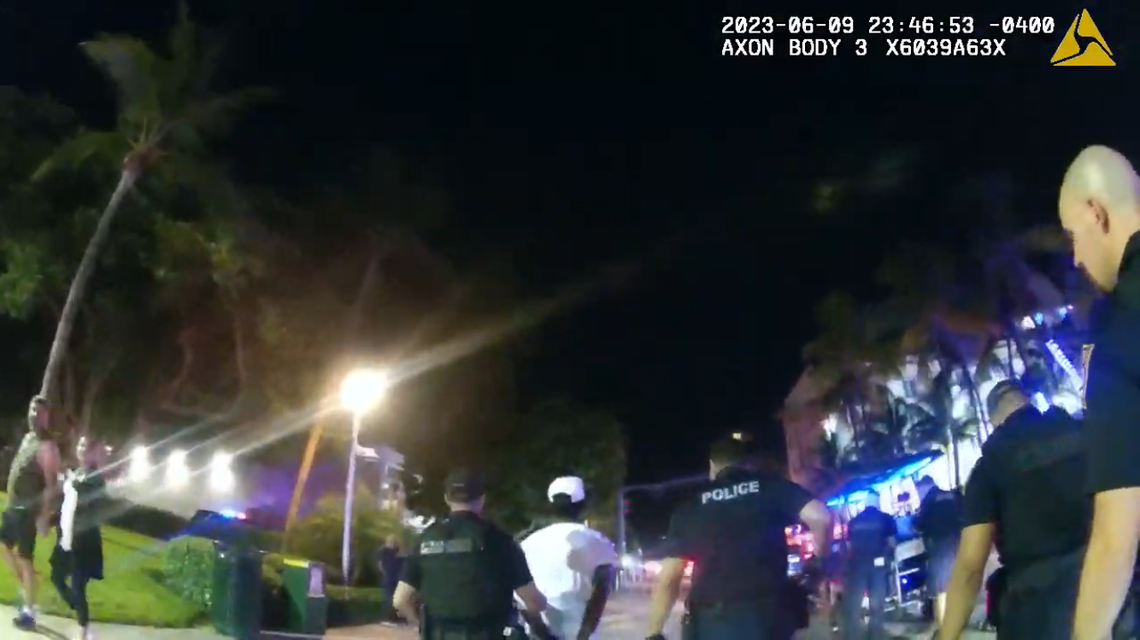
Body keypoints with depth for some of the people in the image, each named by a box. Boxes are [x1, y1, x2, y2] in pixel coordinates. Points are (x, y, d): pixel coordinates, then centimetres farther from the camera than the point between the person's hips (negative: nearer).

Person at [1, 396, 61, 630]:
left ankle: (29, 611, 6)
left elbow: (52, 485, -22)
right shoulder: (27, 438, 9)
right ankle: (24, 589, 34)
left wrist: (44, 517, -25)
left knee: (25, 559, -3)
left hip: (28, 511, -9)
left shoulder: (47, 446, -19)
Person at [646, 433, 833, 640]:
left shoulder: (690, 508, 12)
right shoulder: (770, 487, 9)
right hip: (765, 614, -1)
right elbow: (820, 517, -7)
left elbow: (668, 578, 5)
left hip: (711, 621, 1)